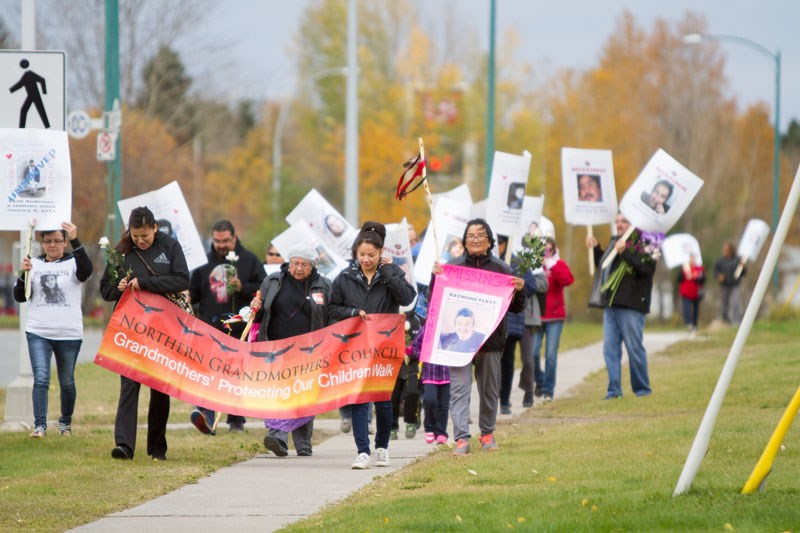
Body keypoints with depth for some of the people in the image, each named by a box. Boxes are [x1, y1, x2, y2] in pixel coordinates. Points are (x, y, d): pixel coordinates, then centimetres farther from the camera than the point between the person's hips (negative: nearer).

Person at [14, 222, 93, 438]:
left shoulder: (72, 263, 1)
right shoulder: (34, 264, 7)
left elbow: (86, 270, -23)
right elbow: (20, 297, 4)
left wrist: (75, 240, -31)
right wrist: (23, 274, -14)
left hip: (69, 333, -1)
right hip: (38, 333, 1)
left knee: (67, 382, 10)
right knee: (41, 379, -12)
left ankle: (66, 421, 29)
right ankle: (39, 425, -13)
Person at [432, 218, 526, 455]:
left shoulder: (501, 269, 5)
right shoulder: (452, 266, 3)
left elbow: (515, 308, 9)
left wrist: (519, 291, -10)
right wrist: (436, 278, -12)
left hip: (490, 340, 2)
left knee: (490, 390, 13)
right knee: (459, 389, -8)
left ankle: (487, 433, 30)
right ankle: (461, 438, -11)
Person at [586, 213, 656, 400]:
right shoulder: (614, 242, 18)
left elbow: (646, 268, -22)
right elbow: (602, 265, 31)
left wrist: (624, 252, -27)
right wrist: (595, 248, 17)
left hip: (631, 306, -8)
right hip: (610, 305, 8)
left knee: (634, 348, -2)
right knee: (610, 349, 4)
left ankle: (642, 389, 10)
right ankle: (614, 389, 7)